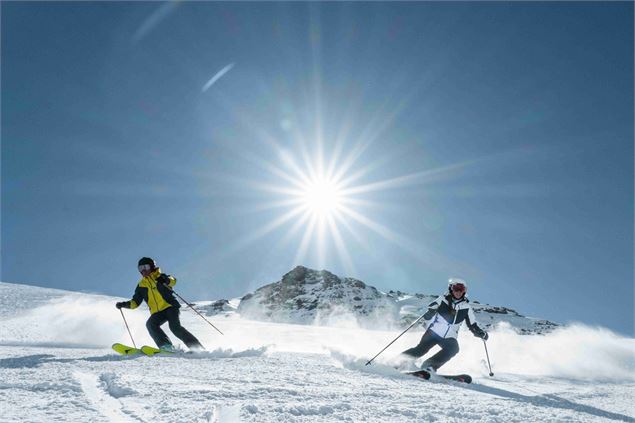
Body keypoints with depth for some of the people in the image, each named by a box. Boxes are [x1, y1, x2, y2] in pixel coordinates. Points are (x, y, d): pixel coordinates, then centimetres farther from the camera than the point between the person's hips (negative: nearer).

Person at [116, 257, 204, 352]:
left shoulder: (159, 276, 7)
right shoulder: (141, 285, 18)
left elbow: (173, 280, -12)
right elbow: (135, 302, 21)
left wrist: (166, 280, -34)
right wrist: (124, 304, 3)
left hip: (170, 306, -4)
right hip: (156, 312, 5)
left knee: (175, 327, -23)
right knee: (150, 324, -24)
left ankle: (197, 348, -19)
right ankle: (166, 346, -28)